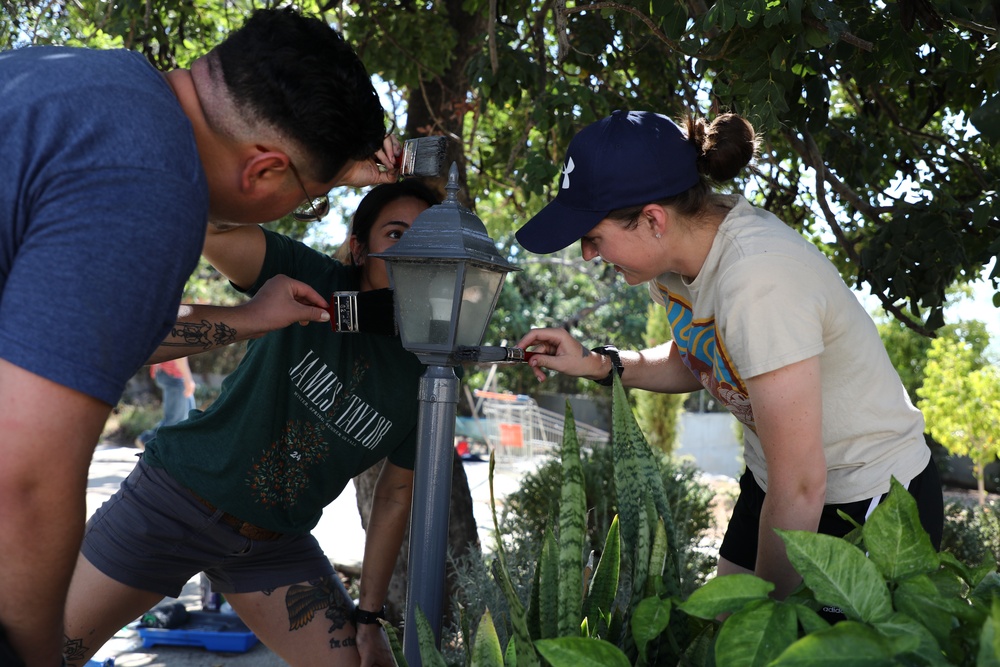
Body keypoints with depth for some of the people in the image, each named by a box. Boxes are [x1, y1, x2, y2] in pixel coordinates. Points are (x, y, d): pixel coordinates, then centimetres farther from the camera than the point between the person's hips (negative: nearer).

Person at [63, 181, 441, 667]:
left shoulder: (424, 376, -5)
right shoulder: (312, 283, -13)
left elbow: (394, 496, 3)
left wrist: (368, 615, 2)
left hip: (275, 546, 3)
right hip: (176, 499, -3)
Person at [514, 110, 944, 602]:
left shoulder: (758, 279, -34)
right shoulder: (676, 246, -9)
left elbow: (800, 486, -28)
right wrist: (599, 364, -4)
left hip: (874, 503, -7)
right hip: (769, 482, 7)